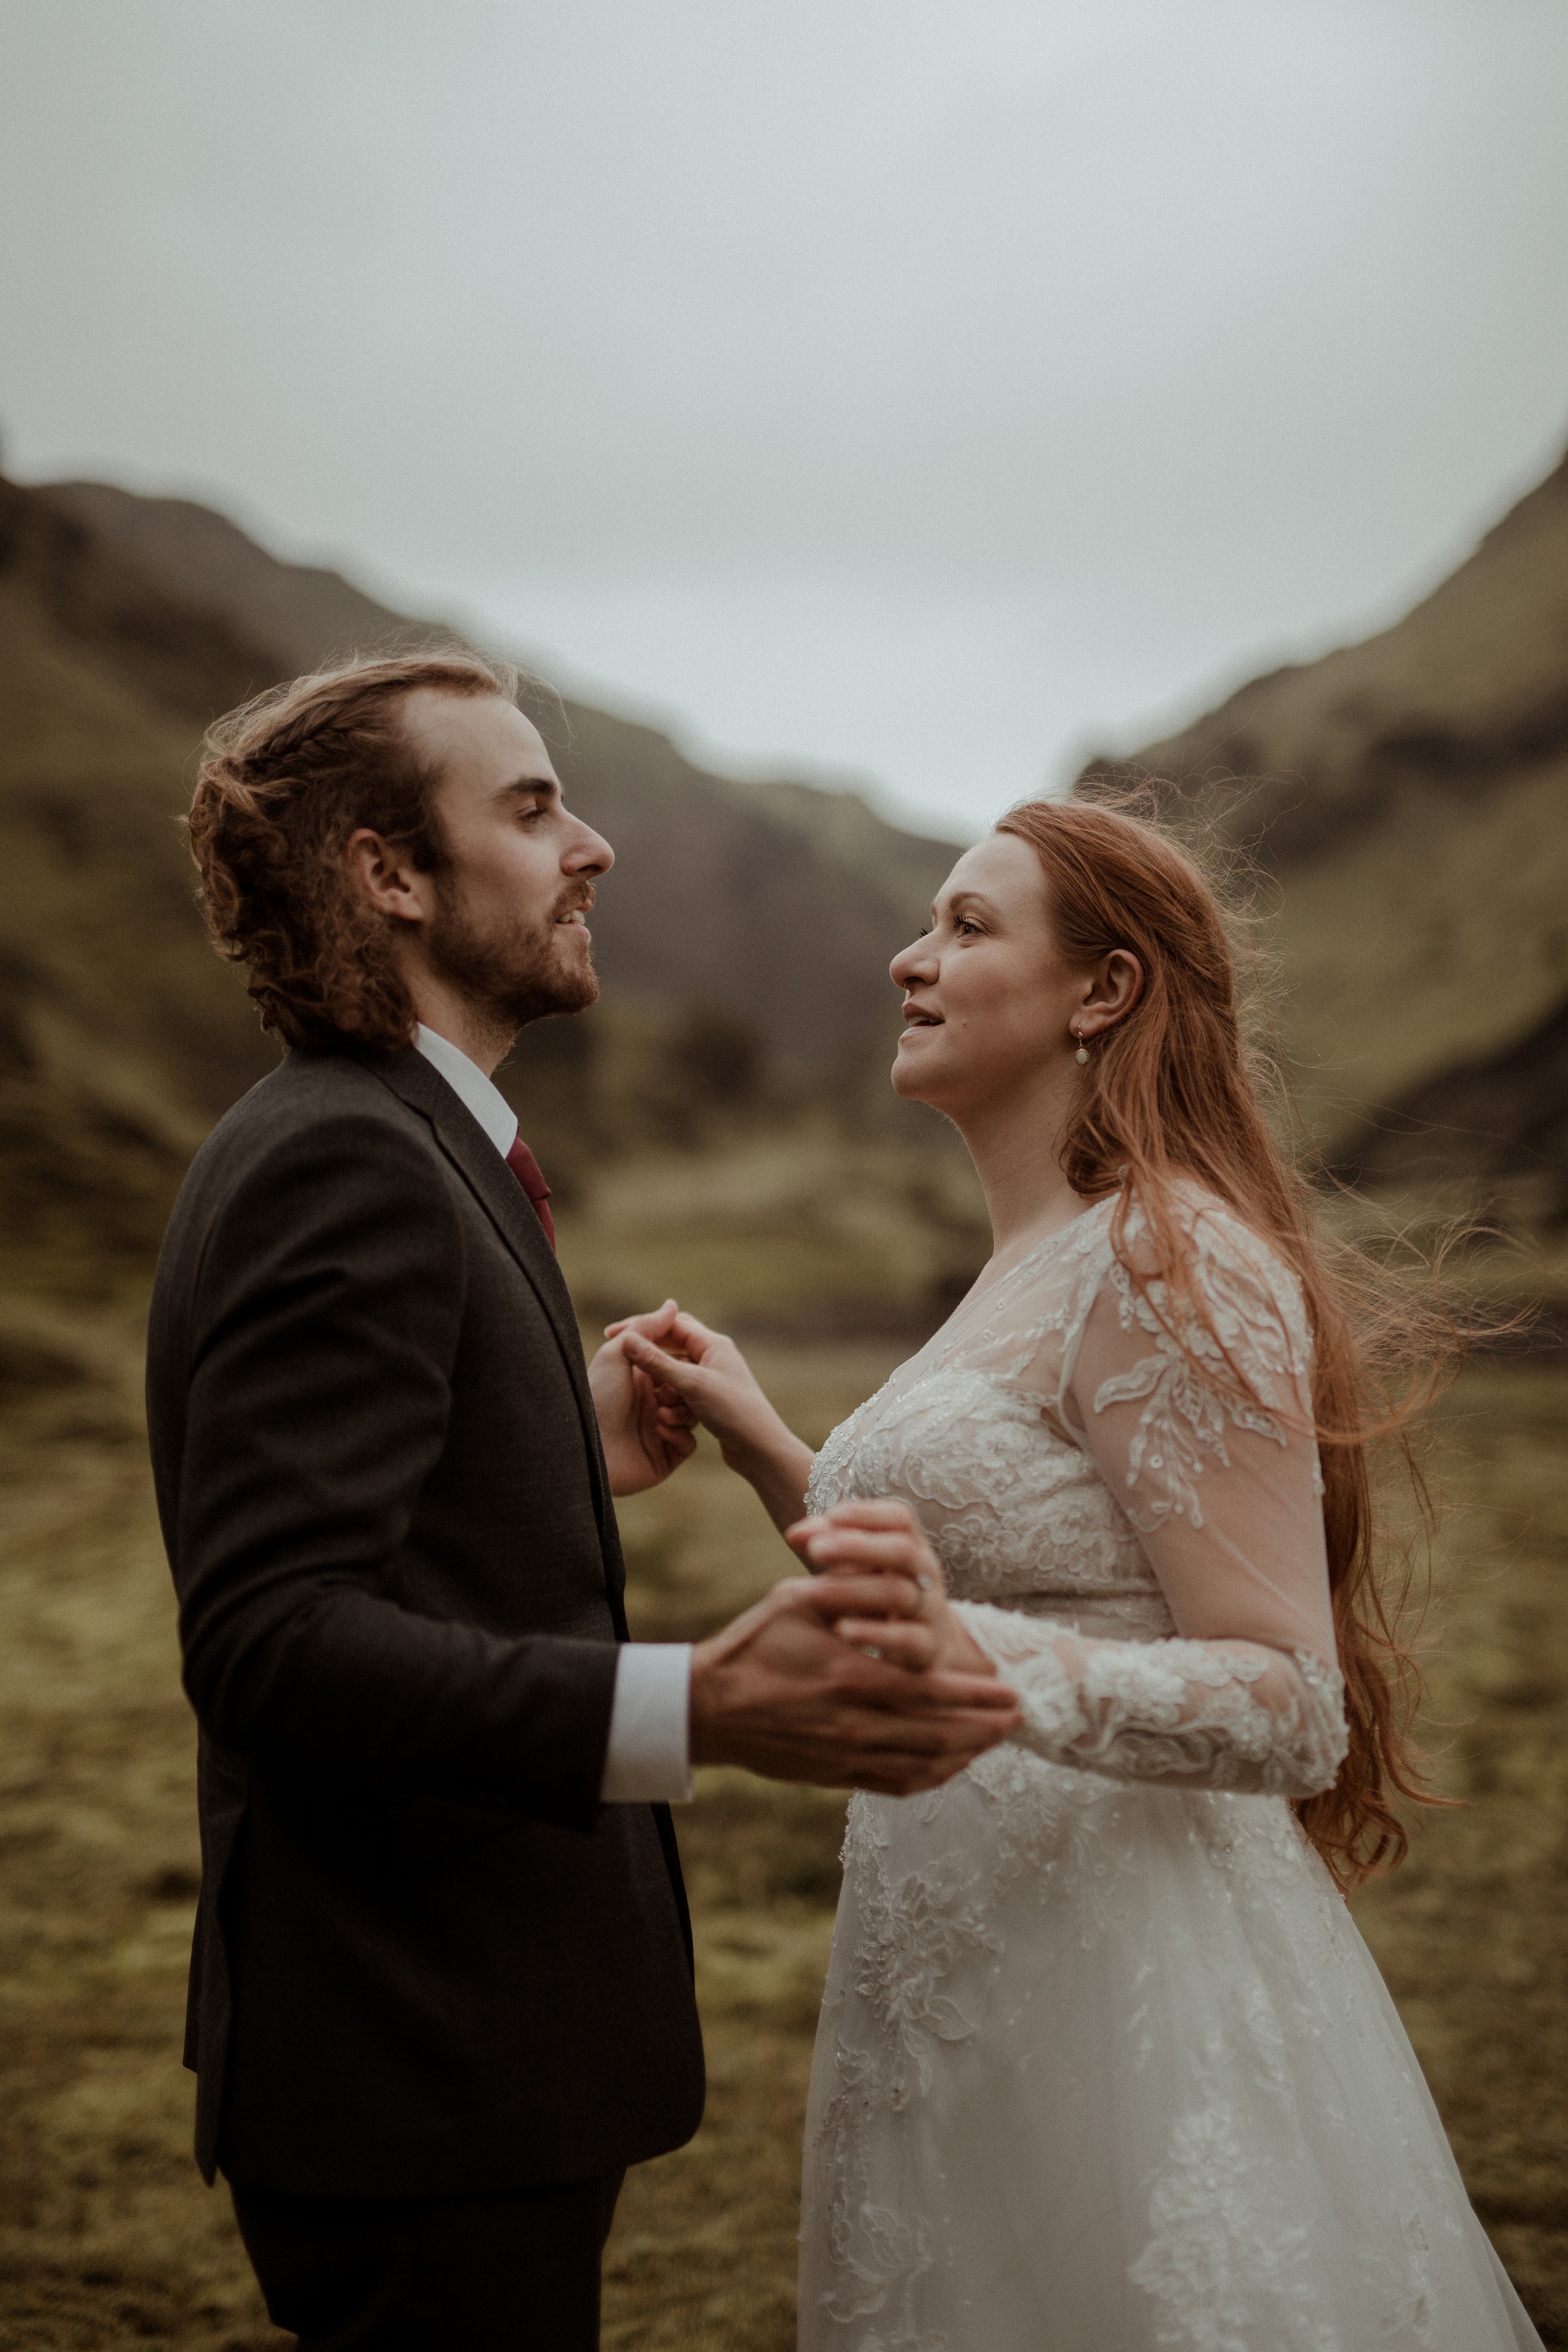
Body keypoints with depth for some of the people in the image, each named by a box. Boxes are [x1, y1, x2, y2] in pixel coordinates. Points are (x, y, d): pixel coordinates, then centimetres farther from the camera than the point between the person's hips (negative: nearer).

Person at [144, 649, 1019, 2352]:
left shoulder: (370, 1146, 13)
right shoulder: (340, 1163, -19)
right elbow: (269, 1642, -29)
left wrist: (569, 1465, 16)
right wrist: (696, 1711, -38)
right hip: (421, 2086, -10)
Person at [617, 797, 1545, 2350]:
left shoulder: (1169, 1263, -16)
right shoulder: (1027, 1274, 14)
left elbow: (1292, 1709, -20)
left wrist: (975, 1654, -34)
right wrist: (767, 1451, 14)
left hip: (1130, 1995, -9)